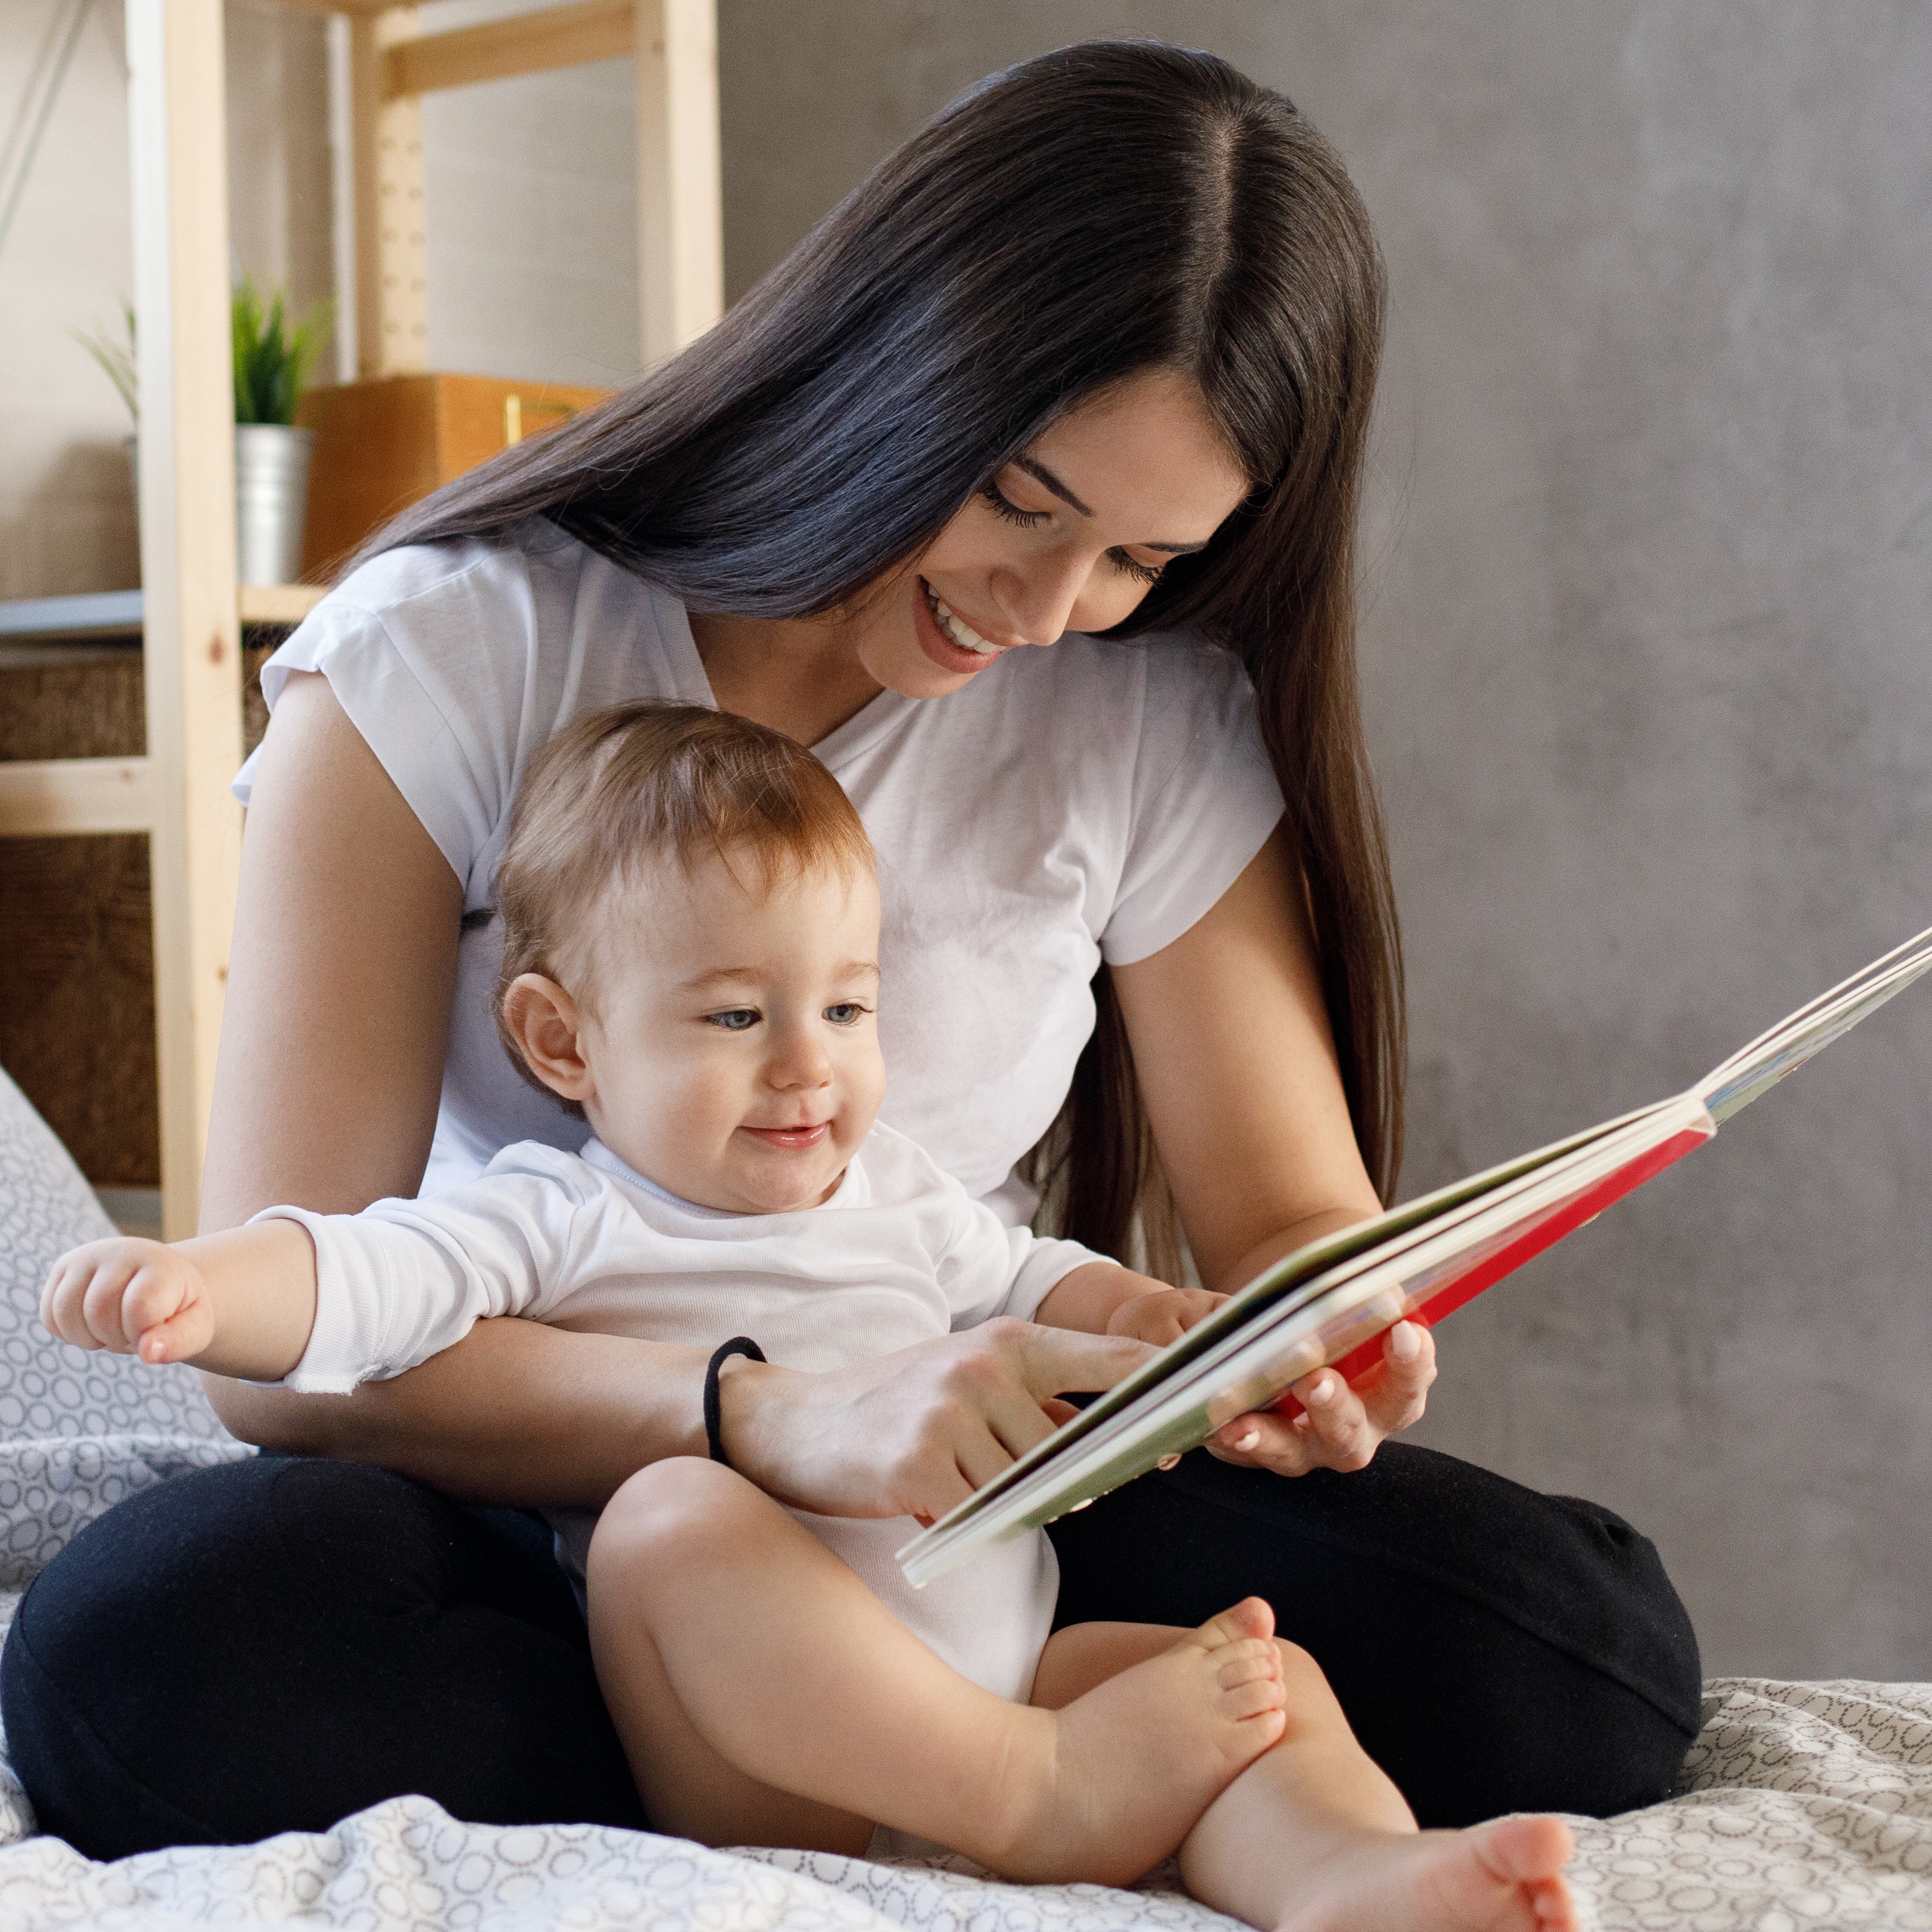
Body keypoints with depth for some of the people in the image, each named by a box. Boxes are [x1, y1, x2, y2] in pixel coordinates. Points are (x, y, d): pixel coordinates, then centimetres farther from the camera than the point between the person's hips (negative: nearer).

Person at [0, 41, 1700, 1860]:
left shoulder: (1161, 708, -1)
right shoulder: (448, 657, -10)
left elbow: (1299, 1219, 3)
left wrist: (1306, 1345, -23)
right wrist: (775, 1420, -33)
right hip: (540, 1499, -1)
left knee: (1591, 1653, -23)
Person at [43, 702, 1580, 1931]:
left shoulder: (895, 1192, 22)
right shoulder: (558, 1220, 4)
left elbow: (1025, 1282, 36)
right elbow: (356, 1284, -10)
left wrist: (1155, 1319, 15)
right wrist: (198, 1285, -32)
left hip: (1003, 1671, 6)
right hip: (752, 1770, -6)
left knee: (1271, 1668, -12)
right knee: (674, 1516, -34)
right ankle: (1048, 1800, -36)